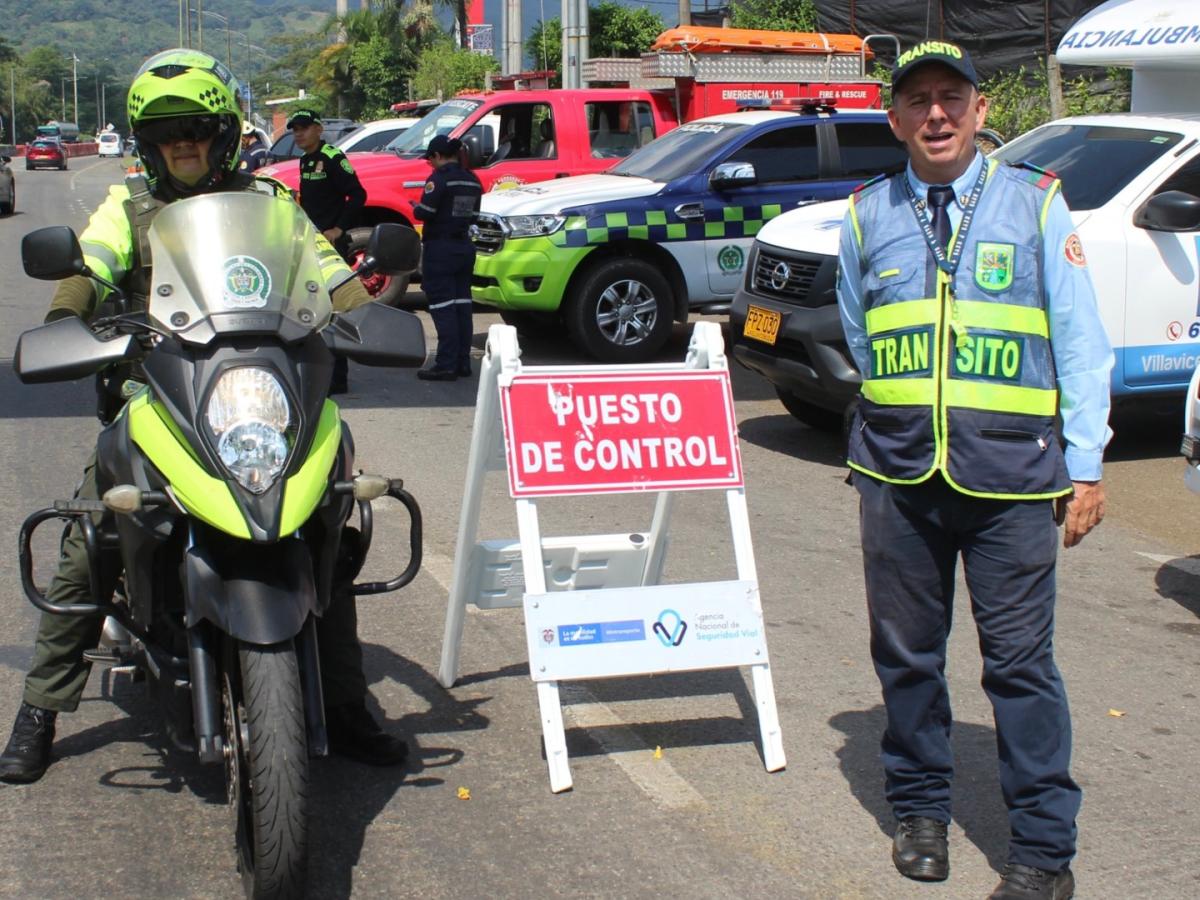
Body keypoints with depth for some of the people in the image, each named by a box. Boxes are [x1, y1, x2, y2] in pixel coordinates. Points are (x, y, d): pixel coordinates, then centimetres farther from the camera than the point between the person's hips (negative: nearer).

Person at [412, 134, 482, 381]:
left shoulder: (440, 177, -14)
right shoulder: (472, 180, 10)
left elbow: (425, 212, -18)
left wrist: (415, 208, 2)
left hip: (440, 247, -8)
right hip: (465, 247, 8)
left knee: (443, 307, -7)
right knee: (462, 304, 11)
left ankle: (446, 365, -10)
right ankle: (462, 363, 14)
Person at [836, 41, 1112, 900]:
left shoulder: (1034, 203, 4)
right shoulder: (868, 216, 9)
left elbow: (1080, 340, 4)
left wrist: (1085, 464, 0)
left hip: (1010, 472, -2)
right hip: (898, 467, 3)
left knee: (1021, 659, -2)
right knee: (907, 651, 10)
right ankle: (922, 812, 28)